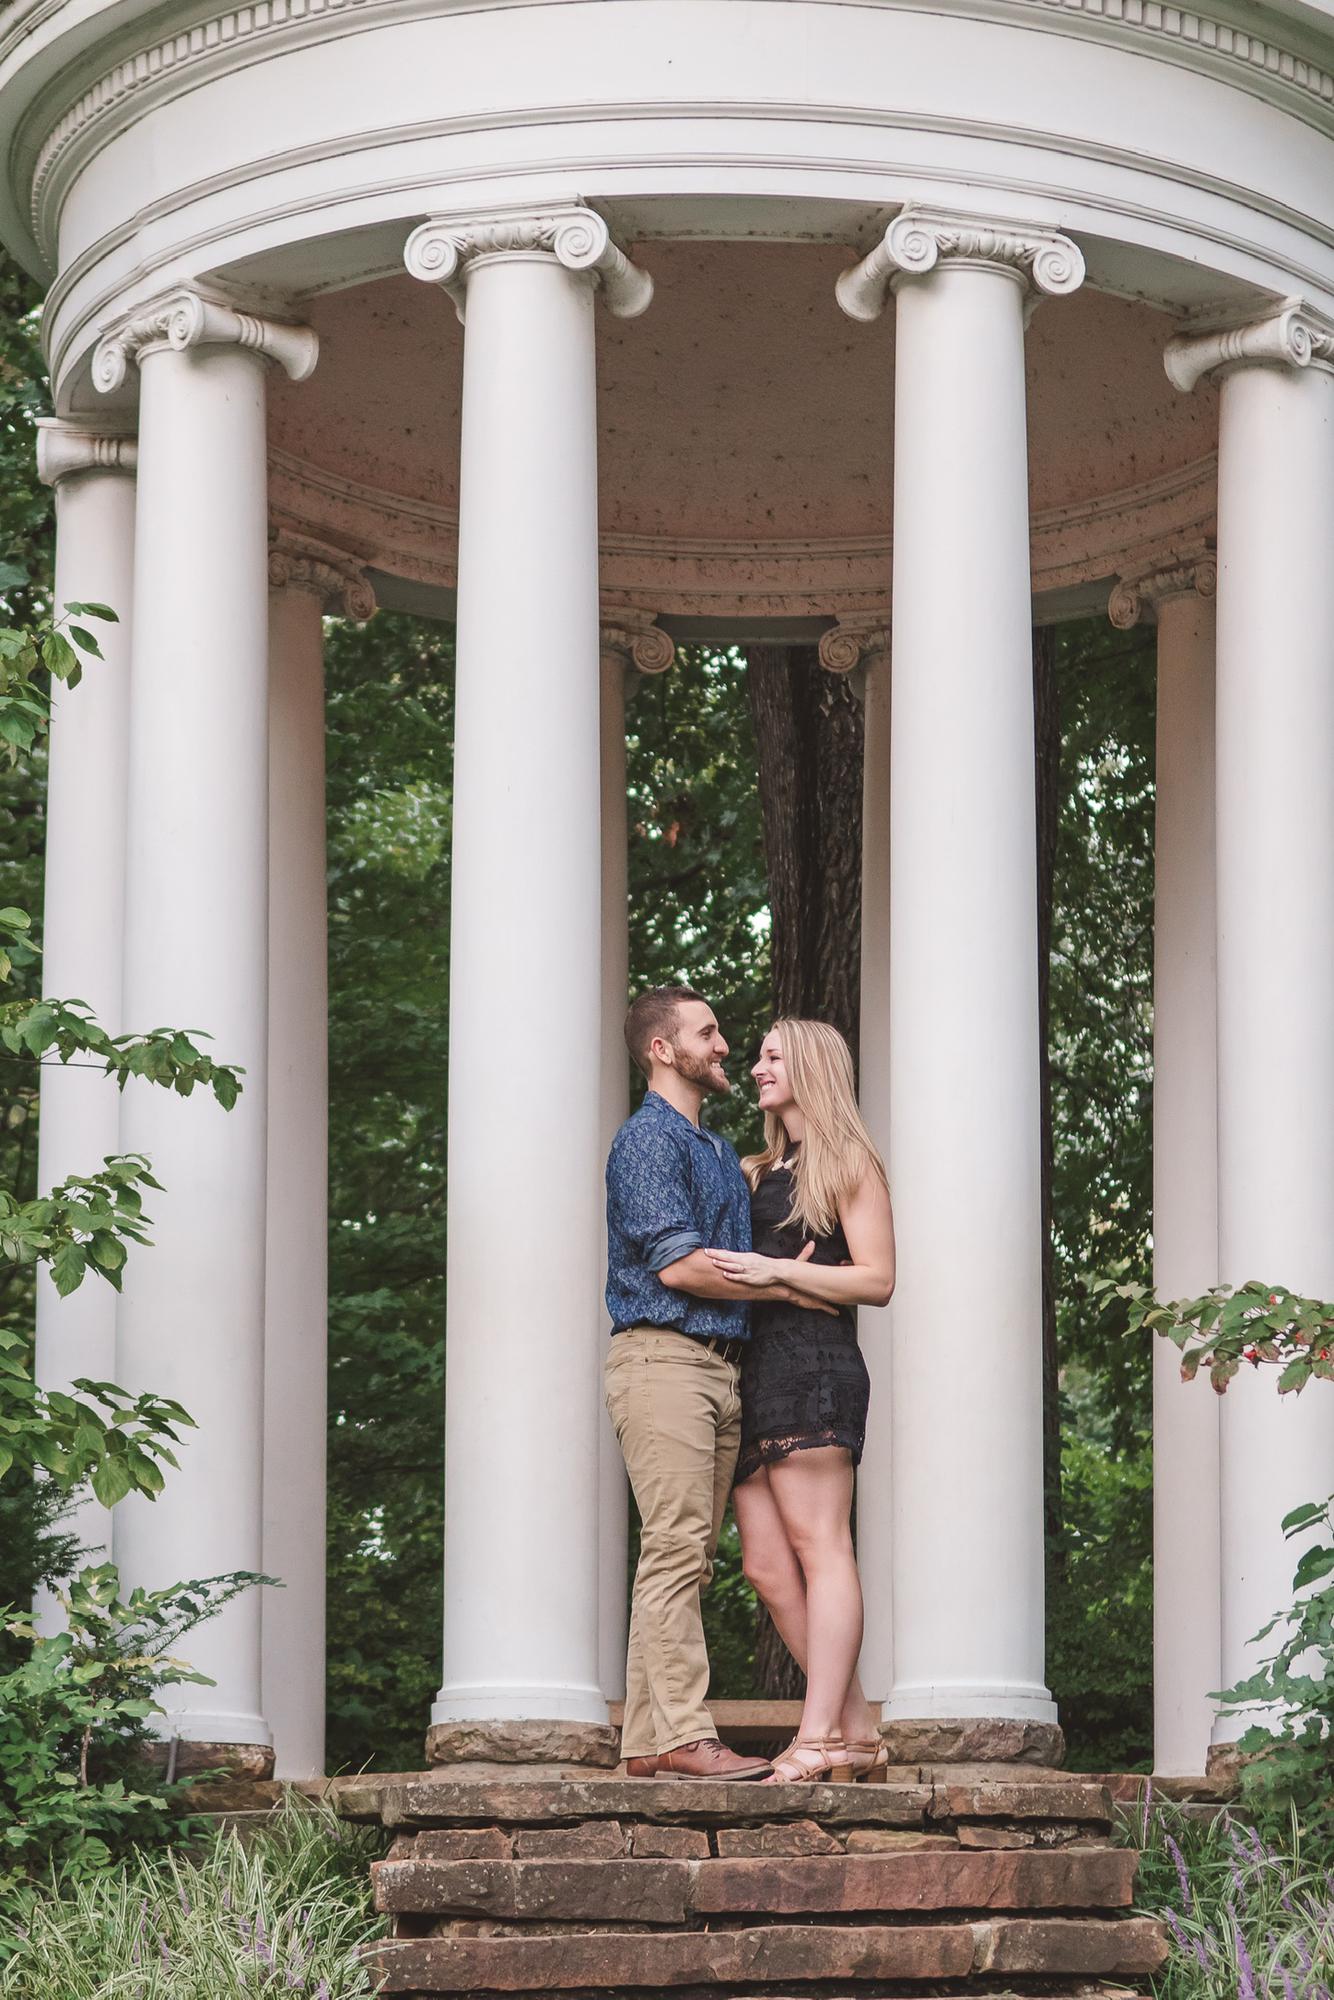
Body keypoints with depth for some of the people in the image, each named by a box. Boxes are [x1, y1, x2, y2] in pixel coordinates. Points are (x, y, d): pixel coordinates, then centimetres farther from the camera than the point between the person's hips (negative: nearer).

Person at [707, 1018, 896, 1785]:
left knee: (819, 1548, -12)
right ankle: (858, 1732, 2)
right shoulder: (756, 1172, 25)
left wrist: (778, 1272, -12)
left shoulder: (848, 1164, 3)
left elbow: (877, 1280, -6)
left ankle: (820, 1736, -17)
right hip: (751, 1371, 8)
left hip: (813, 1364, -8)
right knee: (767, 1565, 0)